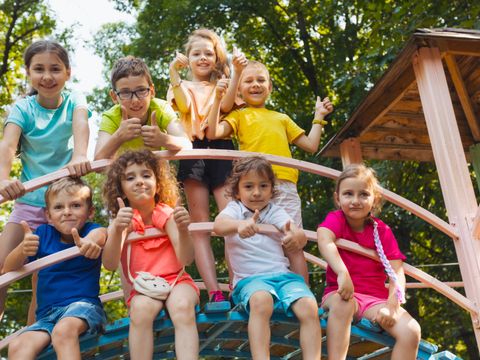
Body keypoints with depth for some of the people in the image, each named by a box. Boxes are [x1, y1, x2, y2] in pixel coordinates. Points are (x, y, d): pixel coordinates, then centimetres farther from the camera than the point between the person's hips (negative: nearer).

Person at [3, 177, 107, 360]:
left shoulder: (90, 230, -1)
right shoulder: (43, 234, 8)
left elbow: (101, 234, -28)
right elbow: (8, 269, 3)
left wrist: (91, 241, -55)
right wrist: (22, 250, -22)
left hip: (83, 305, -4)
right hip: (47, 315, 4)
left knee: (64, 330, -37)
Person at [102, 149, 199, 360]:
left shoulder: (167, 214, -2)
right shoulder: (121, 221, 1)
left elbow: (186, 259, -14)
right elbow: (110, 265, -16)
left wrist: (183, 230, -34)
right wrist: (117, 230, -34)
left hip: (176, 280, -1)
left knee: (183, 306, -33)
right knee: (141, 308, -32)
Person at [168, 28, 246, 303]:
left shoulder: (222, 84, 22)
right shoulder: (184, 86, 20)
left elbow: (227, 104, -2)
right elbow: (184, 106, -4)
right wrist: (174, 73, -16)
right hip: (194, 151, 0)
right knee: (200, 223, -7)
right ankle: (214, 292, -10)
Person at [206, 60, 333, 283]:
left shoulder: (282, 118, 28)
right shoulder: (239, 116, 18)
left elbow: (311, 146, 26)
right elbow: (213, 133, 0)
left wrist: (319, 117, 27)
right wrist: (218, 100, -2)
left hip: (285, 184, 2)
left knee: (294, 246, -2)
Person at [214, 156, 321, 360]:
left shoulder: (275, 212, 13)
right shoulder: (234, 209, 7)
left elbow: (299, 233, -7)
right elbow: (218, 226, -17)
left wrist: (295, 236, -34)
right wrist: (239, 225, -41)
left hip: (282, 274, 3)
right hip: (250, 278, -3)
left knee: (309, 308, -25)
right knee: (261, 300, -37)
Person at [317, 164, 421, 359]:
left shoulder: (382, 231, 5)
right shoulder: (336, 219, -1)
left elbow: (397, 272, -3)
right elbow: (324, 240, -26)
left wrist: (392, 306, -20)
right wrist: (342, 273, -42)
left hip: (375, 298, 3)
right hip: (341, 292, -2)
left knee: (411, 331, -22)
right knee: (342, 302, -39)